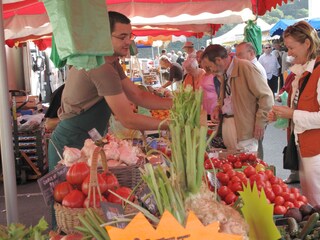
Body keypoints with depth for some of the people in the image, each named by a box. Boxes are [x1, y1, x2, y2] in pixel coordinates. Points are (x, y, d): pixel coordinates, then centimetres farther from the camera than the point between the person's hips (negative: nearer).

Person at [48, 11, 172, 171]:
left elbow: (138, 96, 6)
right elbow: (128, 119, -24)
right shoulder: (102, 68, -25)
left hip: (85, 143, 10)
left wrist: (176, 103, -4)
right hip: (70, 145, -10)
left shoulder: (112, 63, 8)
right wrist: (168, 124, -17)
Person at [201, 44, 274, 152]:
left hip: (243, 127, -7)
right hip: (226, 123, 7)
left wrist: (260, 122, -14)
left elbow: (266, 96, -14)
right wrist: (218, 108, 8)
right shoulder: (225, 72, 11)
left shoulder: (246, 67, -13)